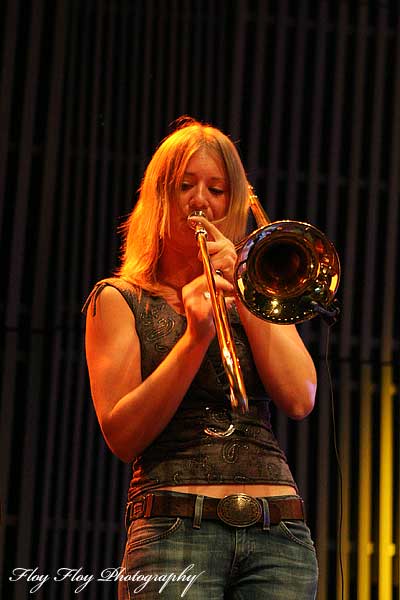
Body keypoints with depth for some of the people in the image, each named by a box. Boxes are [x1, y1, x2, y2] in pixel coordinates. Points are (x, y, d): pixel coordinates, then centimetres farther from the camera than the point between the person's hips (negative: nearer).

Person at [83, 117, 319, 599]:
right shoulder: (119, 300, 10)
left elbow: (299, 401, 3)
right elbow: (122, 436, -3)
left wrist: (243, 294, -1)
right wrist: (195, 337, -13)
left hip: (279, 534, 3)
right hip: (176, 529, -3)